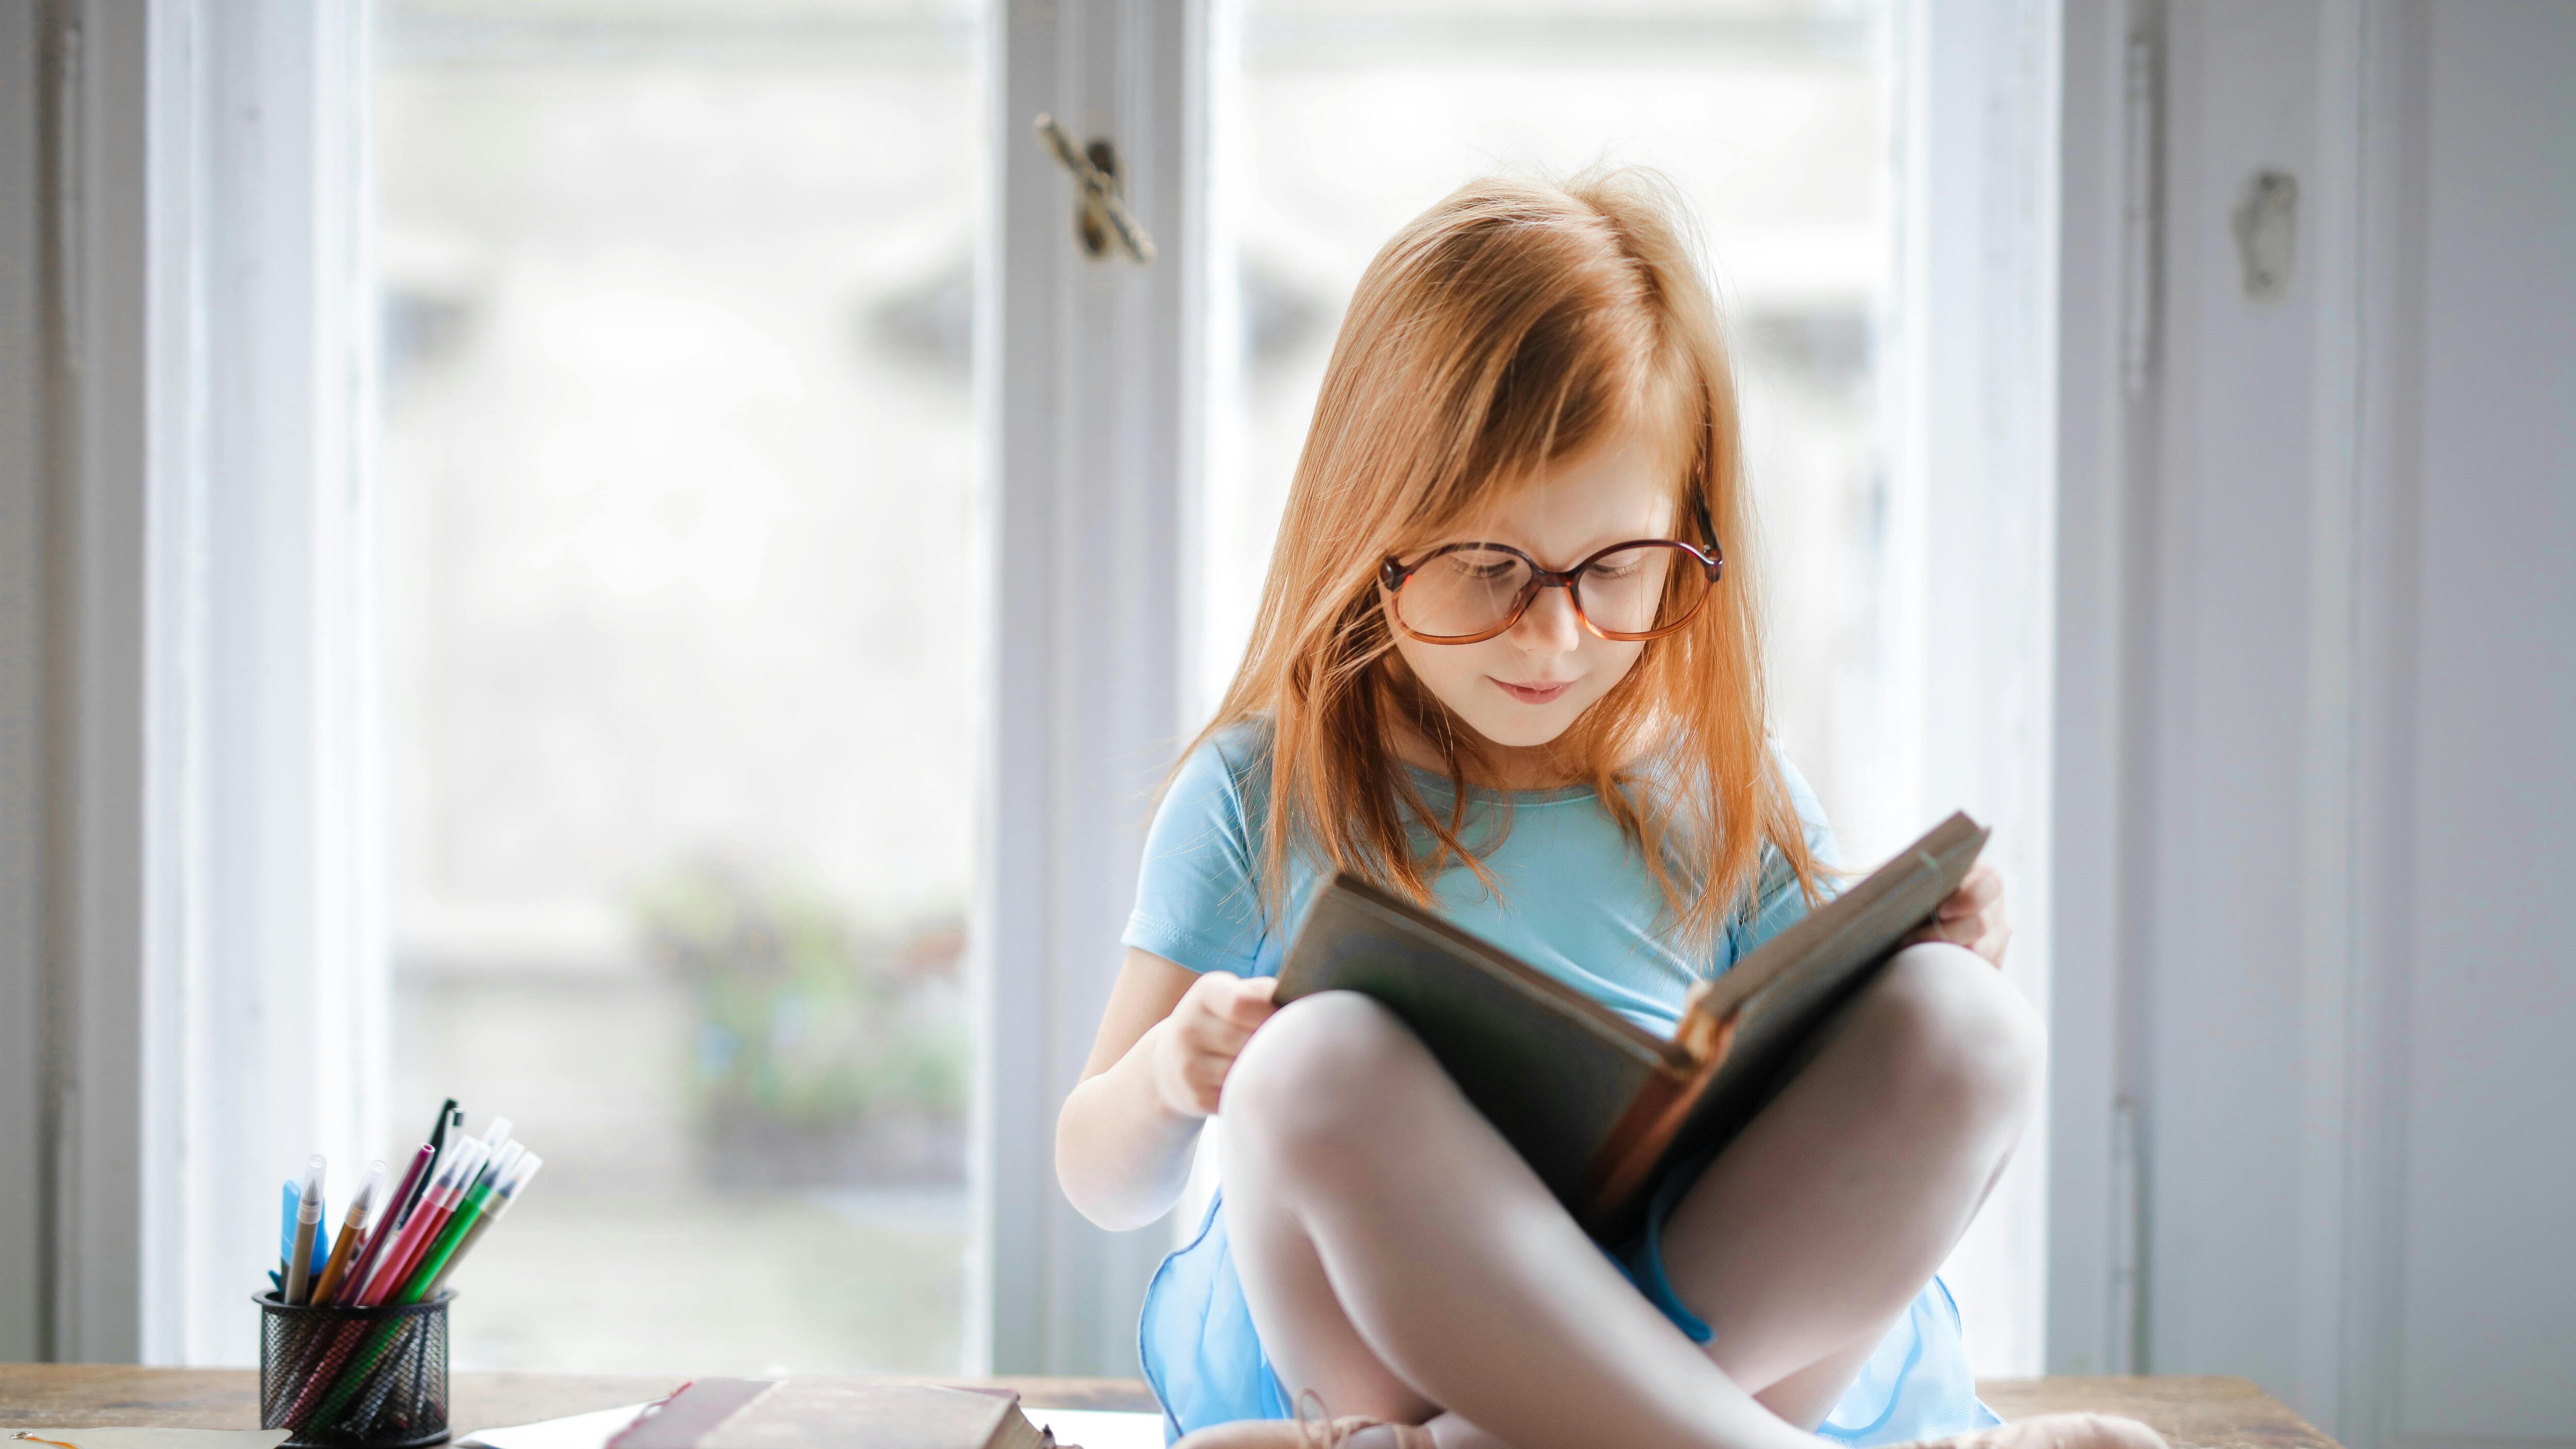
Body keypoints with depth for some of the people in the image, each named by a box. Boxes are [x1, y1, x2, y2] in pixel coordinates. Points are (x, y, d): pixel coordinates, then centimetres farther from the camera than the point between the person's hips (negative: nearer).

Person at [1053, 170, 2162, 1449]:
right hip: (1370, 1332, -2)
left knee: (1957, 1026, -23)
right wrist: (1167, 1077, -13)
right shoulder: (1263, 795, 7)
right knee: (1318, 1062, -33)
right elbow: (1105, 1182, 11)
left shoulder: (1730, 801, 12)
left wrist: (1923, 989, -5)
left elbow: (1859, 1146, 15)